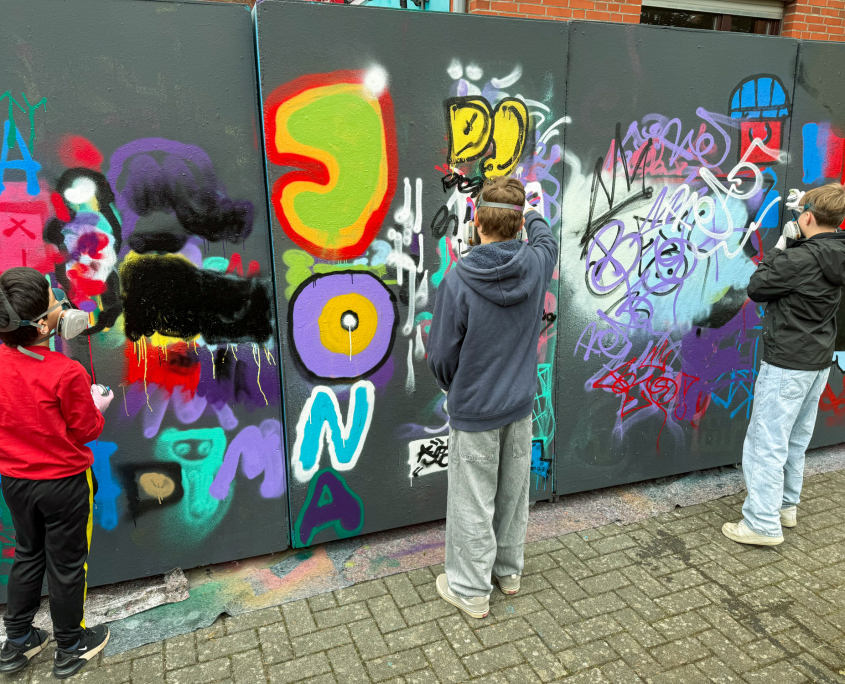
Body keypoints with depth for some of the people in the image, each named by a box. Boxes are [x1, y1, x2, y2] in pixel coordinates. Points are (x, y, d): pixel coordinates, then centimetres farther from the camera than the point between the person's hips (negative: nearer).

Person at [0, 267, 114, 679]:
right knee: (66, 564, 12)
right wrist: (98, 406, 4)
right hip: (63, 482, -5)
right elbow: (86, 432, -14)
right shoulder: (66, 373, -27)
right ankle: (71, 649, 31)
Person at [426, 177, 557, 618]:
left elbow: (441, 356, -15)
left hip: (473, 410, -4)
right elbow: (546, 239, 17)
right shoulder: (535, 264, -10)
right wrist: (532, 214, 37)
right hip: (520, 404, 5)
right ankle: (509, 570, 39)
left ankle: (470, 590, 25)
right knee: (513, 492, 21)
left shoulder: (459, 278, -22)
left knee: (473, 502, 10)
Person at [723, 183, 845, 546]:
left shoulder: (800, 259, -21)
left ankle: (763, 523, 2)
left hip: (786, 364, -9)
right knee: (795, 439, 19)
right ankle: (786, 505, 32)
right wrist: (792, 248, 5)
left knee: (766, 442, -3)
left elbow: (757, 288, -11)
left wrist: (780, 247, -4)